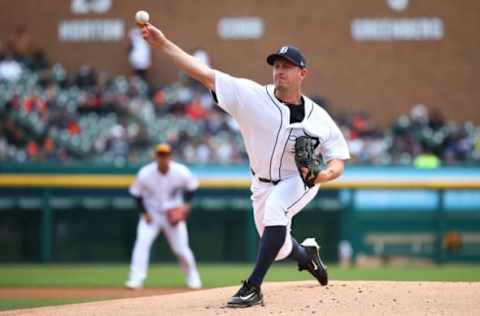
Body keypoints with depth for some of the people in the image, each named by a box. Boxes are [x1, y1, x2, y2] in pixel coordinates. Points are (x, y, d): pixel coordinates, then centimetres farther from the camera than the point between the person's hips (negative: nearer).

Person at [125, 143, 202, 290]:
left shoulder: (181, 172, -18)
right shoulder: (145, 174, -20)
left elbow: (191, 186, 2)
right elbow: (136, 193, -5)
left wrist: (186, 204, -10)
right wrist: (145, 213, -11)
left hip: (174, 214, 0)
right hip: (151, 214, 0)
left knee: (182, 248, 0)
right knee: (142, 243, -19)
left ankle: (193, 279, 23)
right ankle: (136, 280, -19)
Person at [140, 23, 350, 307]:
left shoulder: (319, 118, -13)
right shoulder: (252, 96, -15)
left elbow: (338, 161, -5)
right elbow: (204, 73, -21)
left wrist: (325, 174, -30)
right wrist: (163, 44, -30)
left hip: (302, 180, -3)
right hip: (263, 184, 3)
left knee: (275, 208, -34)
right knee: (277, 247, 12)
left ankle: (253, 287, -33)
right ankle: (307, 254, 52)